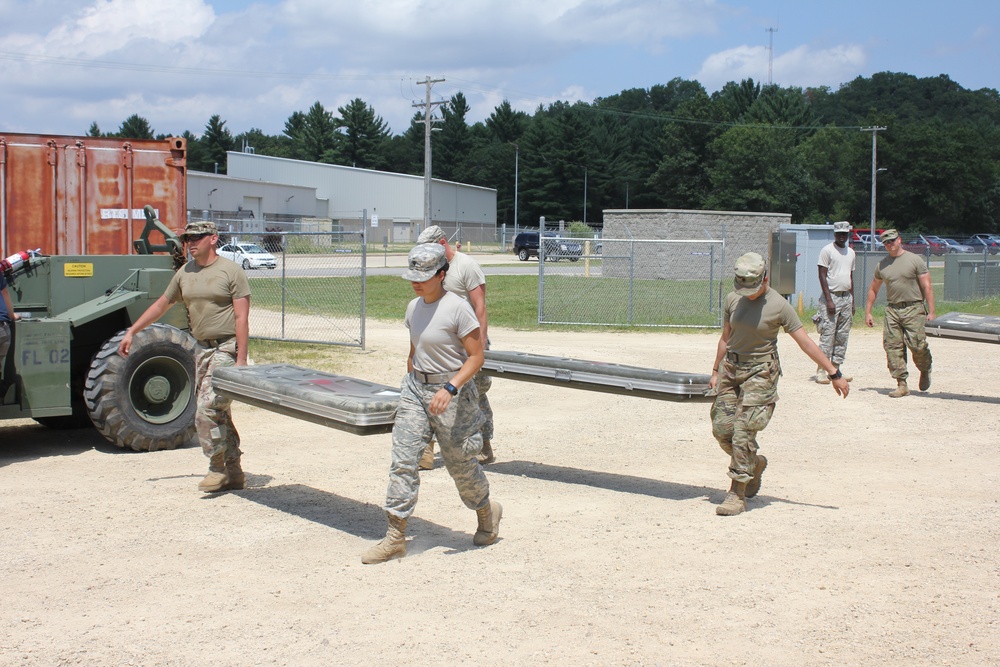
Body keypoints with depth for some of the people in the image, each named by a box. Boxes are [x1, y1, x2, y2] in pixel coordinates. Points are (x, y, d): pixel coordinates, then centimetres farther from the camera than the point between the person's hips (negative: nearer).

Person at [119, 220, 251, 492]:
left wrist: (241, 359, -17)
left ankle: (217, 468, -3)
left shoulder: (231, 271, -7)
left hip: (227, 347, -7)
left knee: (207, 410, -16)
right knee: (219, 413, 9)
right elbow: (161, 305, 24)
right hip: (202, 348, 7)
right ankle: (234, 474, 15)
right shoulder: (185, 273, 12)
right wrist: (131, 332, 23)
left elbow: (242, 317, -11)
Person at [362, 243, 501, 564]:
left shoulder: (457, 308, -16)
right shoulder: (414, 307, 7)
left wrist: (450, 389, -27)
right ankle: (395, 536, -2)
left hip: (451, 390, -6)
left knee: (459, 462, 7)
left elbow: (476, 357, -16)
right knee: (402, 459, -4)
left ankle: (487, 511, 36)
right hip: (415, 386, 6)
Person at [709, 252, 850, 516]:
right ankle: (755, 463, 30)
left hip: (760, 373, -5)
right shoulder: (732, 299, 3)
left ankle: (737, 495, -5)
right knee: (721, 428, 1)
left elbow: (806, 342, -11)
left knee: (743, 432, -12)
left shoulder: (779, 306, -12)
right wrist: (716, 371, 20)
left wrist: (834, 373, -10)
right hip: (731, 368, 6)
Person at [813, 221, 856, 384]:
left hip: (846, 297, 7)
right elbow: (822, 275, -10)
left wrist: (852, 302, 17)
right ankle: (821, 370, -8)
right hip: (832, 296, -7)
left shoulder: (851, 252, 15)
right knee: (827, 334, -10)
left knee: (843, 336, 6)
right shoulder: (827, 250, -6)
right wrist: (829, 300, -17)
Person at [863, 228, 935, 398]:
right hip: (892, 310, 4)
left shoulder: (915, 260, 0)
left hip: (914, 309, -4)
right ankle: (902, 384, 1)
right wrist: (868, 312, 16)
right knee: (893, 347, -4)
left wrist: (931, 311, -9)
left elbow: (927, 286, -3)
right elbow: (873, 290, 22)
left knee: (917, 345, -11)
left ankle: (925, 371, 20)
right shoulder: (882, 265, 13)